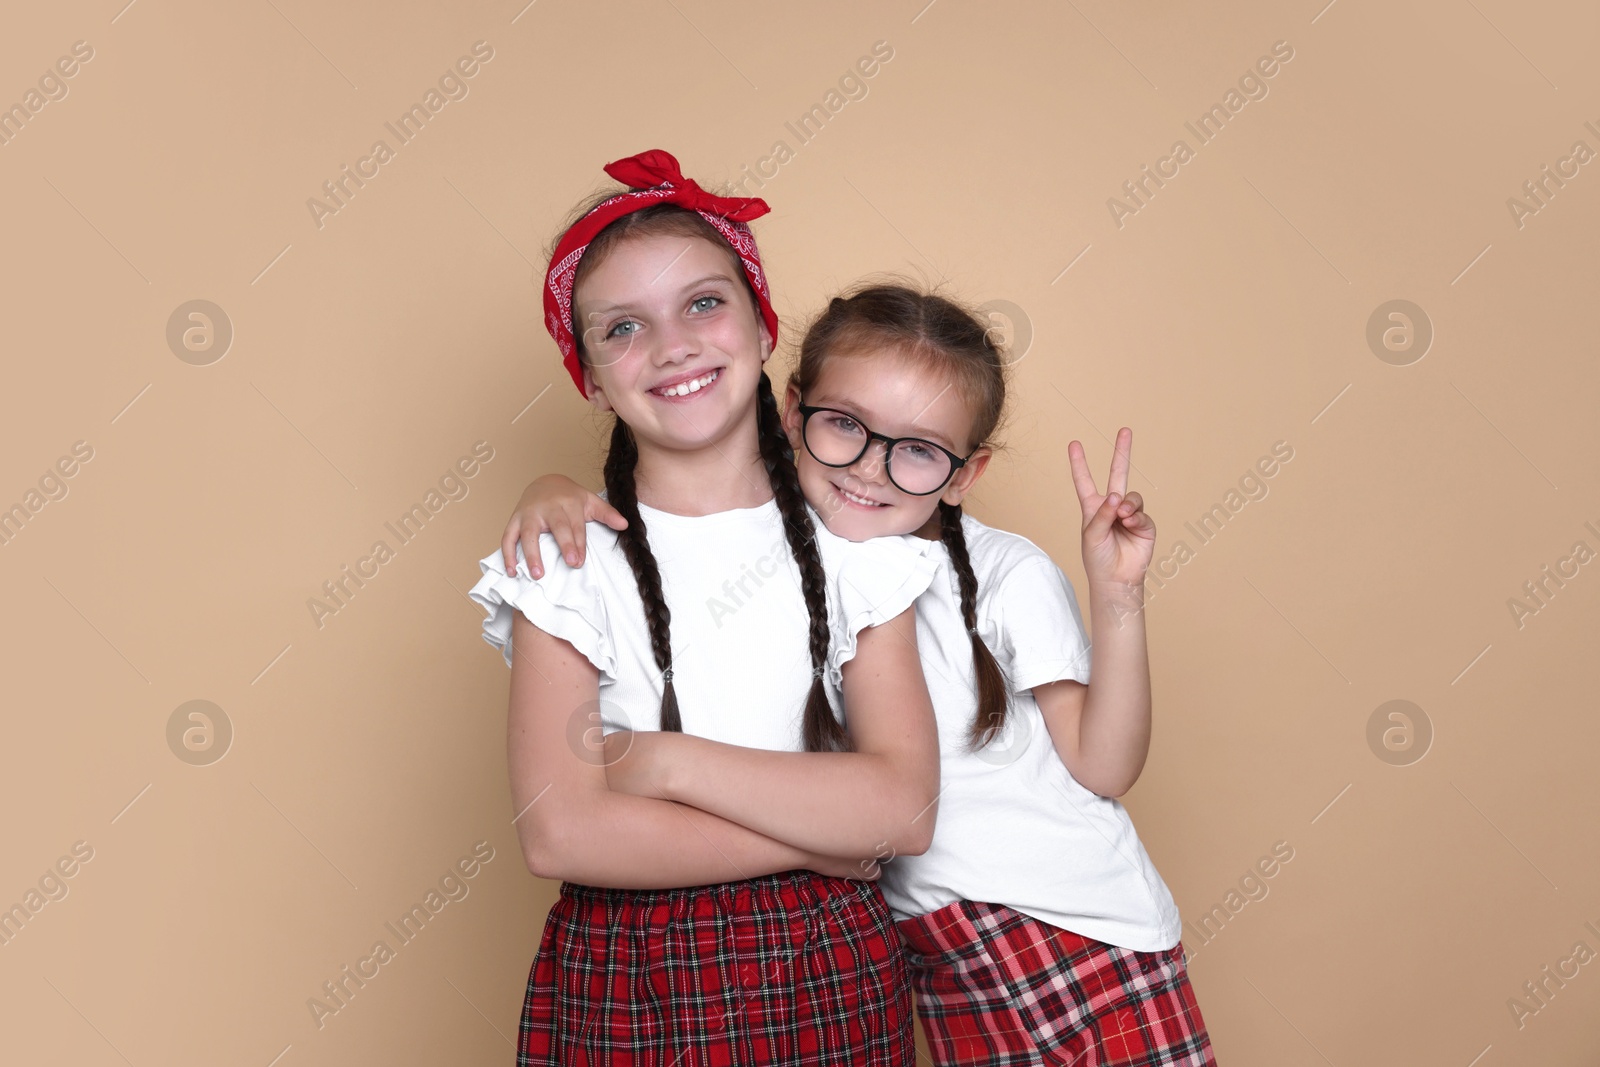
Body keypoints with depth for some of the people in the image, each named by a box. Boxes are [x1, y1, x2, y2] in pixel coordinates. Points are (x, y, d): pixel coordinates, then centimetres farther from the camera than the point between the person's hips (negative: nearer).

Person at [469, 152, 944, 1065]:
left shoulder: (853, 544, -2)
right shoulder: (567, 562, -7)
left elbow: (906, 806, -12)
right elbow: (560, 832, -17)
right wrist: (818, 837, -14)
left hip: (834, 979, 2)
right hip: (625, 988, -1)